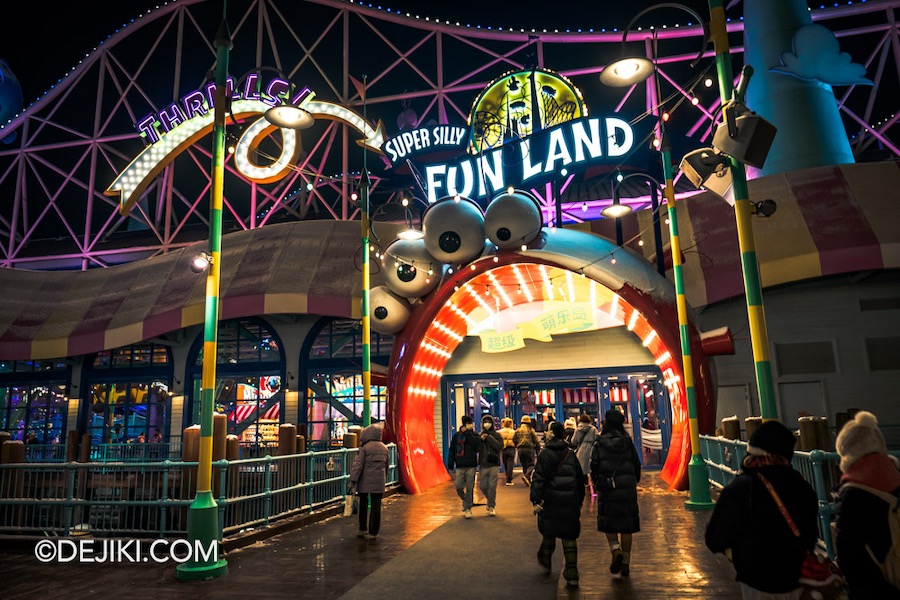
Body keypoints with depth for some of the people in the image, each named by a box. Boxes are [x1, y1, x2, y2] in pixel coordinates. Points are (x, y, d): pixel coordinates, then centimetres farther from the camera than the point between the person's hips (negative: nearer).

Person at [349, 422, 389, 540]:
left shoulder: (364, 448, -8)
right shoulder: (384, 448, 7)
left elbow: (358, 465, -12)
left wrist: (352, 481, -9)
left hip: (365, 482, -3)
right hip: (379, 482, 3)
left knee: (363, 505, 14)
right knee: (376, 506, 5)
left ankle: (362, 529, 21)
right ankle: (373, 532, 7)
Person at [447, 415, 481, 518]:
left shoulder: (474, 435, 2)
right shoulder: (456, 435, 9)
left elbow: (477, 444, -21)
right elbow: (452, 451, 11)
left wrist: (467, 432, -17)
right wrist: (450, 465, 7)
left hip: (471, 466, -2)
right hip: (460, 466, 2)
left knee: (469, 488, -2)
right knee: (459, 487, -1)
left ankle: (468, 508, 10)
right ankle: (466, 502, 27)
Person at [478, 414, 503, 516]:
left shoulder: (496, 435, 2)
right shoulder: (480, 435, 7)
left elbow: (500, 447, -14)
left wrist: (489, 438, -16)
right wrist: (481, 440, -14)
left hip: (494, 465, -2)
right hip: (483, 465, 3)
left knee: (492, 486, -7)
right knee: (482, 486, 6)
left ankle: (491, 506, 5)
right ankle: (491, 501, 32)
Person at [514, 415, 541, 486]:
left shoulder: (517, 430, 8)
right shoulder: (531, 430, -2)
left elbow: (514, 440, 8)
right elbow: (536, 441, 0)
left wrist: (516, 447, 21)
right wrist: (538, 448, 13)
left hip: (520, 449, 4)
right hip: (529, 449, -4)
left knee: (524, 465, 15)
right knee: (531, 465, 2)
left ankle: (527, 481, 16)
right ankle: (527, 476, -23)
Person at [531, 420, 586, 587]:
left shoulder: (545, 454, -9)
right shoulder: (571, 454, 6)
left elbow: (539, 478, -15)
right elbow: (580, 478, 13)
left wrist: (535, 500, -15)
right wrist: (579, 500, 22)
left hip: (551, 501, -3)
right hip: (570, 501, 3)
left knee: (549, 532, 16)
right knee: (569, 536, 6)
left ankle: (545, 561, 35)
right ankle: (571, 574, 3)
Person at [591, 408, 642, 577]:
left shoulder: (598, 445, -5)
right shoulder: (628, 443, 1)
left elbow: (594, 468, -6)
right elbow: (637, 466, 5)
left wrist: (598, 485, 10)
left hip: (607, 490, -2)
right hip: (627, 490, 2)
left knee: (608, 524, 13)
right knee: (627, 526, 11)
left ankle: (616, 549, -11)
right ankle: (625, 563, 15)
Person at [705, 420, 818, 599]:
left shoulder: (739, 489, -22)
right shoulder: (803, 488, -7)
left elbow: (715, 540, -15)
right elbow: (811, 536, 9)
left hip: (758, 584, -4)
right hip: (796, 580, 4)